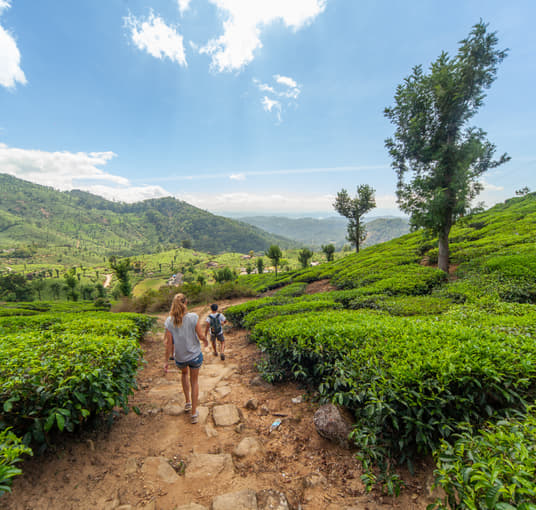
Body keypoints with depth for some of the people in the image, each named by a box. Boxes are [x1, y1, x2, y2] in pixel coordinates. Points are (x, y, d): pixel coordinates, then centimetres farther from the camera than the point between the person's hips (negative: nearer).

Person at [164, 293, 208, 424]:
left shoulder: (169, 321, -13)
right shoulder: (193, 317, -19)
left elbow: (169, 343, -8)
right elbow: (201, 335, -14)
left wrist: (166, 361, 2)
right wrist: (205, 340, 9)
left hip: (179, 357, 2)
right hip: (195, 355, -2)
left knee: (184, 373, 34)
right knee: (194, 381, 18)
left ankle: (188, 402, 36)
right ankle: (194, 413, 25)